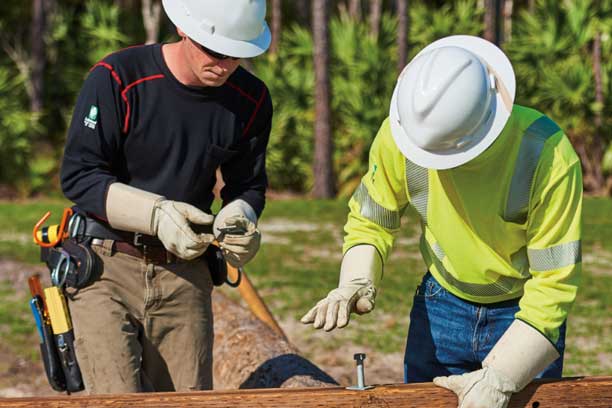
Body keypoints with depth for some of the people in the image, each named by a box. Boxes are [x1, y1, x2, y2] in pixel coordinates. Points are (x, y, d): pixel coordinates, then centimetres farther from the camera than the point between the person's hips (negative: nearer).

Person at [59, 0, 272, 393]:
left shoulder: (251, 99, 1)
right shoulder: (117, 78, -14)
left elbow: (248, 185, 12)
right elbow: (78, 176, -13)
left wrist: (238, 219, -12)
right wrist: (156, 213, -24)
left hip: (185, 274, 4)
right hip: (105, 268, -4)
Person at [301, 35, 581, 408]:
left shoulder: (547, 154, -30)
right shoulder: (399, 134, -21)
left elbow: (554, 283, -26)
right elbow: (369, 222, -4)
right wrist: (356, 283, -24)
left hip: (524, 316, -3)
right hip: (441, 305, 3)